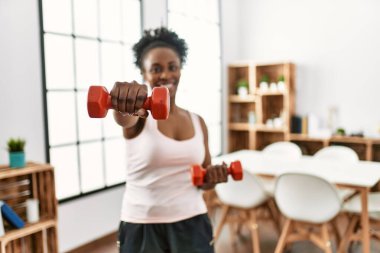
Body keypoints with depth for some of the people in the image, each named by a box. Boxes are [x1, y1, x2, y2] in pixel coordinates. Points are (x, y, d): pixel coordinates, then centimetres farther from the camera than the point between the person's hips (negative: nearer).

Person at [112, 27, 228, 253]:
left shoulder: (197, 122, 4)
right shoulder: (139, 117, -6)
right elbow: (123, 116, -32)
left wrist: (213, 178, -9)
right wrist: (124, 101, -54)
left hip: (192, 224, 3)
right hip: (142, 227, -2)